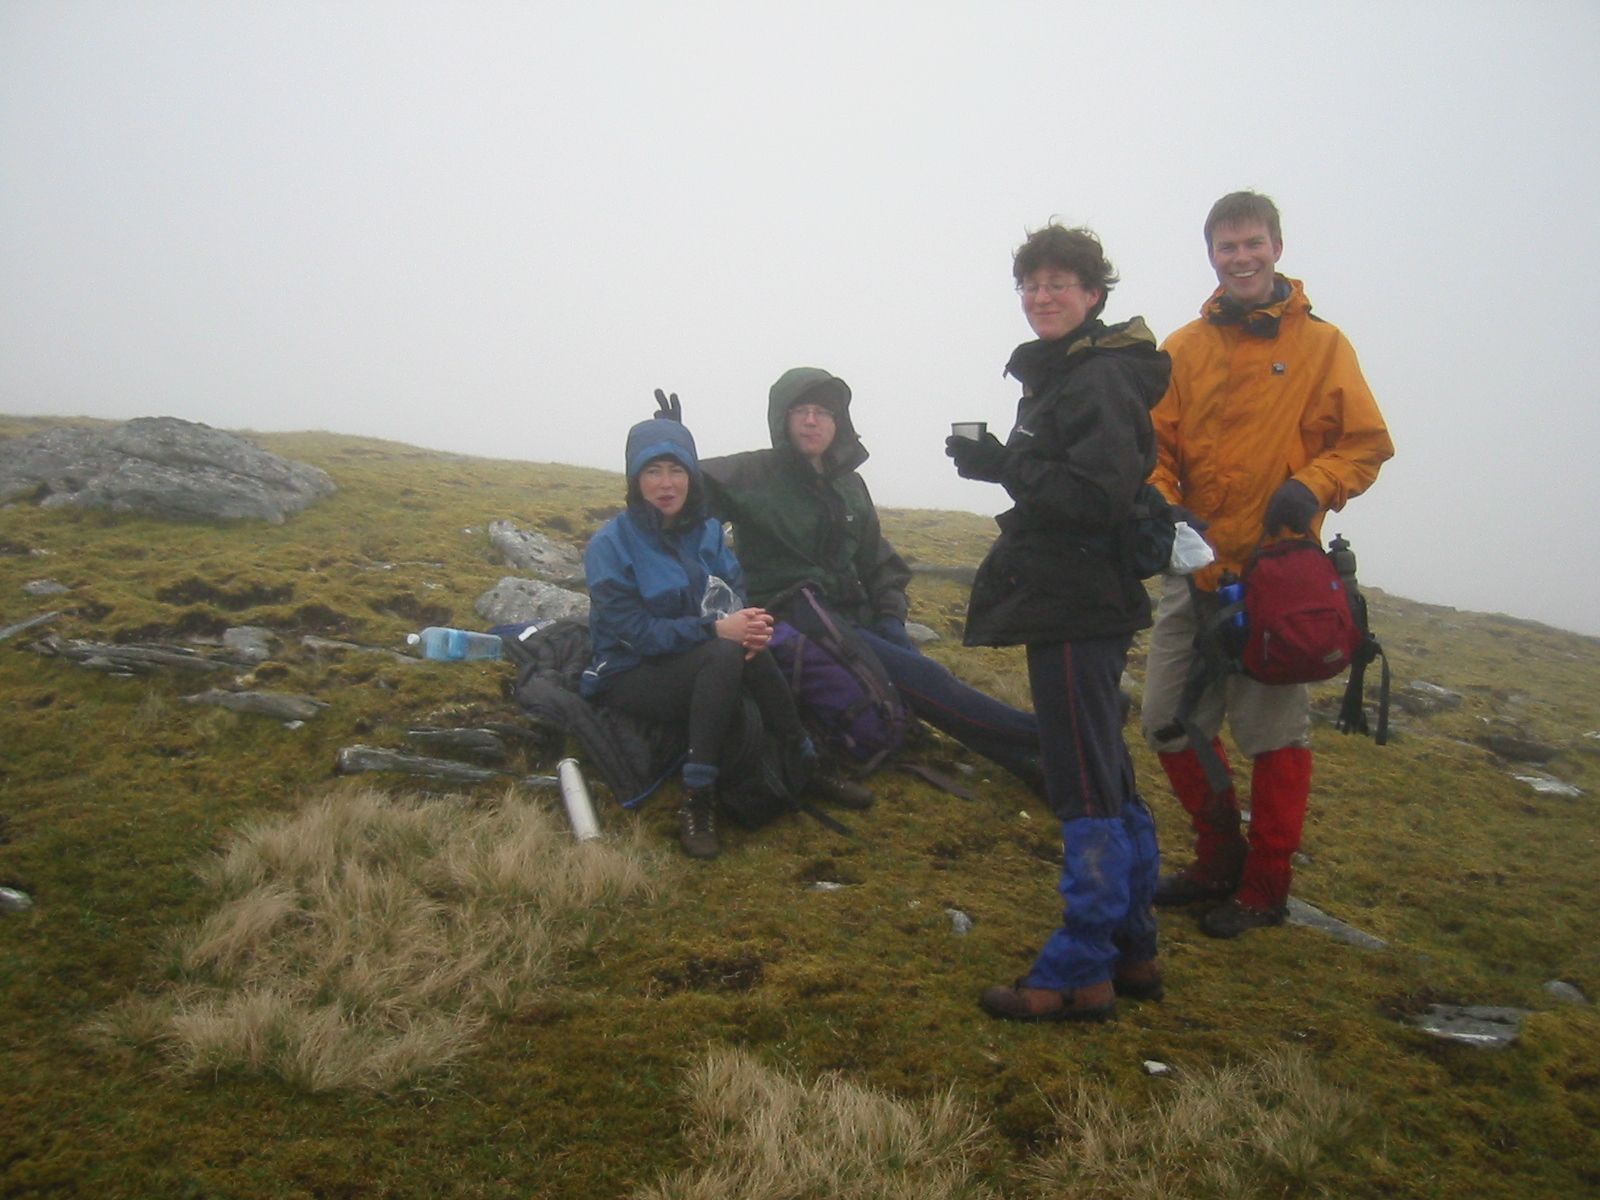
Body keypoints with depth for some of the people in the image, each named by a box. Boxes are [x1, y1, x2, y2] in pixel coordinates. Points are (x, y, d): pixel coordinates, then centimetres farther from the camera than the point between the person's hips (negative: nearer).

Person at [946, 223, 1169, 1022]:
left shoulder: (1100, 380, -13)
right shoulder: (1060, 375, 18)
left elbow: (1098, 499, -23)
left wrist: (1004, 465, -20)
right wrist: (1003, 464, 10)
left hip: (1079, 610, -11)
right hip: (1075, 604, 11)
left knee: (1084, 791, -5)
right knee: (1107, 783, 15)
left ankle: (1079, 973, 5)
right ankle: (1130, 951, 27)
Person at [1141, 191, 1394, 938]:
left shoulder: (1322, 345, 1)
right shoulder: (1183, 350, 8)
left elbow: (1366, 444, 1)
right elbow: (1153, 448, 5)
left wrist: (1312, 485, -17)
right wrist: (1166, 507, -14)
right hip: (1196, 571, 4)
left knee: (1275, 735, 4)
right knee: (1170, 722, 8)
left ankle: (1265, 888, 21)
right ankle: (1221, 858, 29)